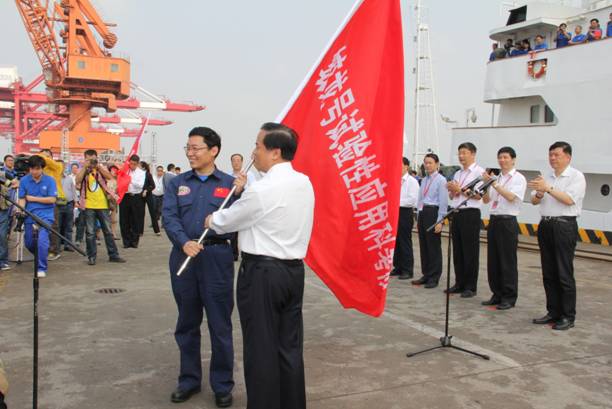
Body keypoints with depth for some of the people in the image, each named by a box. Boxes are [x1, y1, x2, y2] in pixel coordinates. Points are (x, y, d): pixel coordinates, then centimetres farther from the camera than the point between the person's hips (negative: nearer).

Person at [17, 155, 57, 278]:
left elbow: (52, 199, -10)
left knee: (42, 240, -19)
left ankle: (41, 268, -8)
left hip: (45, 215, -4)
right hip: (29, 216, 4)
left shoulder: (50, 180, -6)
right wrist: (20, 210, -18)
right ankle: (41, 257, 42)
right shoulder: (24, 180, 0)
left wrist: (33, 198, -10)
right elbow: (22, 199, 1)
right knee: (29, 243, 12)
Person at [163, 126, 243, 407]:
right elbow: (168, 216, -3)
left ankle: (222, 385, 19)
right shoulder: (177, 183, 9)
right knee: (187, 323, 14)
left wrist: (240, 194, -18)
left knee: (220, 325, 4)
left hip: (217, 257, -2)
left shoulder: (230, 183, 3)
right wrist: (184, 242, -19)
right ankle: (189, 379, 30)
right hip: (183, 256, 3)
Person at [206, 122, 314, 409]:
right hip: (294, 270, 8)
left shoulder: (262, 190, -17)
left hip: (261, 272, -8)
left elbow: (226, 222, -4)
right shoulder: (304, 183, 7)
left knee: (261, 349, 3)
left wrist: (212, 220, 16)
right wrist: (245, 192, 18)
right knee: (290, 346, 14)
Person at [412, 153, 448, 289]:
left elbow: (443, 202, -12)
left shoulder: (441, 180, -8)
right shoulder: (424, 180, 14)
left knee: (434, 246, 0)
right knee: (423, 245, 11)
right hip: (422, 213, 7)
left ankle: (434, 278, 9)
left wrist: (439, 221, -17)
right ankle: (426, 275, 21)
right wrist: (418, 219, 15)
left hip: (433, 213, -7)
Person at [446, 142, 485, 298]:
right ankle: (459, 283, 19)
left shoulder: (479, 172, -4)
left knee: (470, 251, -2)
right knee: (457, 250, 10)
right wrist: (452, 191, -1)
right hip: (456, 214, 7)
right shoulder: (457, 173, 18)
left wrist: (460, 189, -12)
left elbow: (479, 195, -14)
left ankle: (470, 286, 6)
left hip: (470, 214, -7)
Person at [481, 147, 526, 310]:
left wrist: (494, 183, -23)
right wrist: (486, 183, -5)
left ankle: (509, 298, 8)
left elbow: (511, 197, -19)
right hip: (494, 220, 6)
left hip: (508, 222, -6)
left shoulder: (518, 178, -4)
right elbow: (486, 200, 10)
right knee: (493, 260, 10)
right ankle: (497, 295, 21)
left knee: (508, 261, -1)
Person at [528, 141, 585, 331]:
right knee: (549, 273, 10)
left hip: (564, 227, -6)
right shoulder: (546, 177, 14)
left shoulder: (576, 176, -4)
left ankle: (568, 316, 5)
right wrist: (539, 194, -9)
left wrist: (548, 188, -22)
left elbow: (569, 199, -17)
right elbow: (534, 201, 12)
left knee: (564, 274, -3)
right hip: (545, 225, 6)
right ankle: (553, 312, 19)